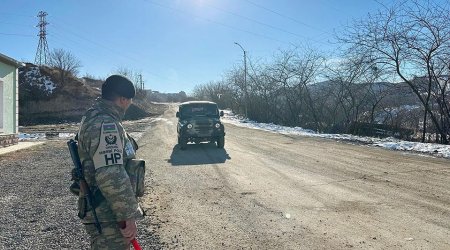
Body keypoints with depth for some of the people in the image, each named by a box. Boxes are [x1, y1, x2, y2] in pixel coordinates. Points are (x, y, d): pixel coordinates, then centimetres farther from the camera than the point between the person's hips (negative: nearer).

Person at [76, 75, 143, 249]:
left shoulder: (95, 116, 11)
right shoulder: (105, 124, -24)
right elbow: (111, 177, -33)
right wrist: (128, 216, -26)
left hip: (104, 211, 10)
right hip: (108, 217, -10)